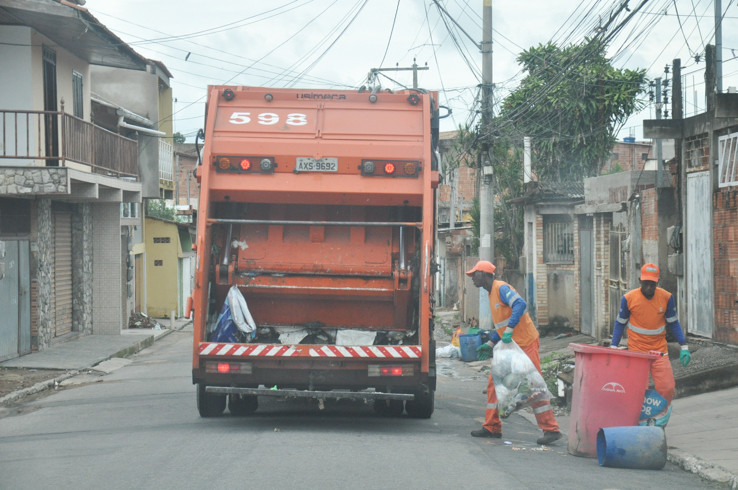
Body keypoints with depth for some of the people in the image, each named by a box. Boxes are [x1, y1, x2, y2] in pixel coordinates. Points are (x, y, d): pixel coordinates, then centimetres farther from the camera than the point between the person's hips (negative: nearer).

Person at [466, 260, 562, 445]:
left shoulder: (501, 288, -13)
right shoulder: (492, 293, 18)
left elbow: (520, 304, -30)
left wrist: (509, 329, -37)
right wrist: (490, 344, 21)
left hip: (525, 343, -10)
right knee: (494, 383, 9)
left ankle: (551, 430, -9)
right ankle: (492, 428, 15)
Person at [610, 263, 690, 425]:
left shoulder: (666, 297, -3)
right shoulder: (629, 298, -6)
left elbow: (673, 323, 8)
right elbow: (620, 323, 6)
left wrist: (684, 347, 4)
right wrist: (613, 347, 0)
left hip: (659, 350, 1)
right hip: (636, 350, -1)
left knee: (666, 388, -7)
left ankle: (663, 412, 17)